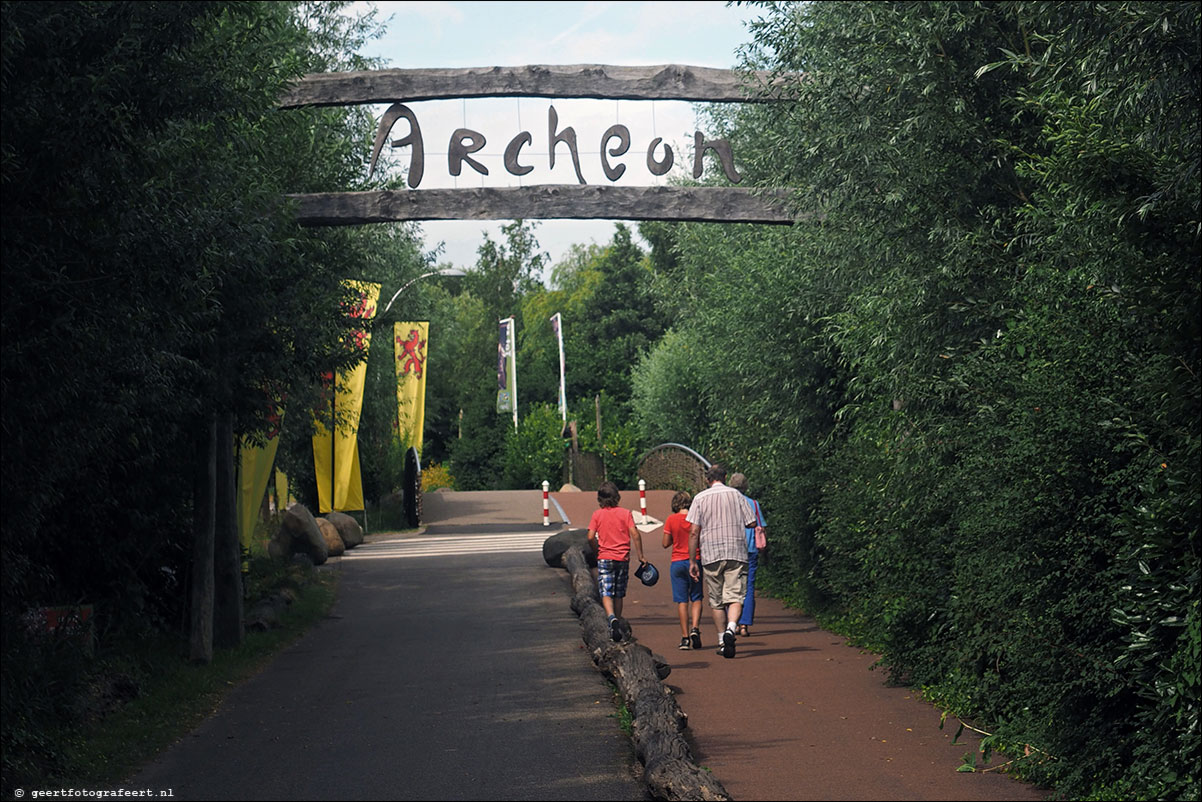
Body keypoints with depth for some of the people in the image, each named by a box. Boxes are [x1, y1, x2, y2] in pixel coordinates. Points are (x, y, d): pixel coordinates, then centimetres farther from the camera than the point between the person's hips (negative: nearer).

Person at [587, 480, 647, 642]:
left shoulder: (597, 515, -1)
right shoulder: (625, 513, 0)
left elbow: (591, 537, -7)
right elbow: (635, 535, -7)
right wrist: (640, 556, -2)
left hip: (604, 558, -1)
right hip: (623, 558, 1)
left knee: (606, 594, -4)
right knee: (618, 595, 12)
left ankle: (612, 618, -30)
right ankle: (616, 626, 16)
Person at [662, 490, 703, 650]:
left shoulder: (671, 520, -4)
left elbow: (666, 544, -1)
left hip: (678, 563, -1)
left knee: (682, 601, 2)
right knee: (696, 598, 11)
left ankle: (685, 637, -2)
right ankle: (695, 628, -9)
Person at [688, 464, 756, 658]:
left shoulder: (700, 498, 3)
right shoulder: (736, 495, 4)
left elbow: (694, 532, -2)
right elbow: (752, 524, 4)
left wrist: (692, 561, 2)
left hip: (711, 555, 0)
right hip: (736, 554, 0)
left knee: (716, 601, 10)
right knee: (735, 596, -4)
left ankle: (723, 641, 14)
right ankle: (730, 629, -30)